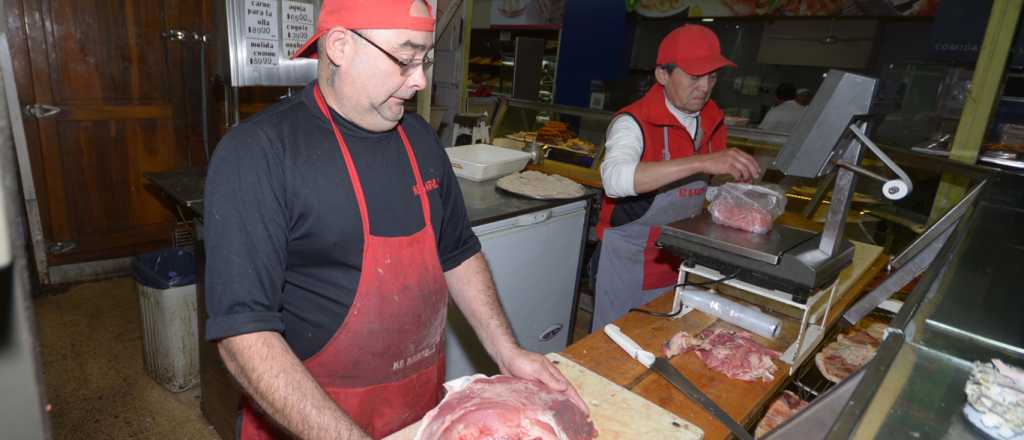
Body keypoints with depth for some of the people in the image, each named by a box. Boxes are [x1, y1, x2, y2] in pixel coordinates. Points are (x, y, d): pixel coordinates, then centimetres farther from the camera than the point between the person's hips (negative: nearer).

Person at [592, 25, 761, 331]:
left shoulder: (713, 124, 3)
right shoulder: (634, 122, -18)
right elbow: (615, 179, -40)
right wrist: (701, 162, -43)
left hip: (679, 264, 6)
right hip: (628, 263, -6)